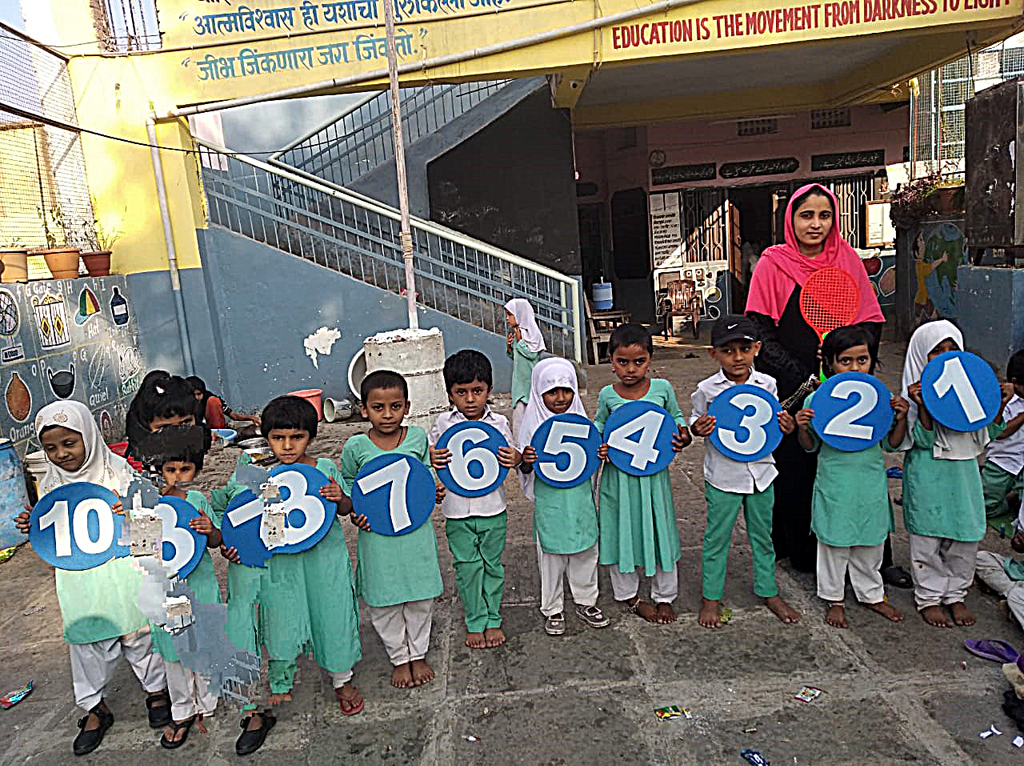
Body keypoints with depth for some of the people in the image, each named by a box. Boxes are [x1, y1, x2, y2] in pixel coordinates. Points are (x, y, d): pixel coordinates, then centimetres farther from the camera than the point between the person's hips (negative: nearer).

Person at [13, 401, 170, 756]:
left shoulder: (117, 471, -10)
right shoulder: (51, 484, 1)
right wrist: (34, 527, -10)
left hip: (122, 570, -3)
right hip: (79, 578, 3)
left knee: (137, 633, 10)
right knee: (89, 642, 11)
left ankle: (156, 689, 33)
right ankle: (95, 708, 31)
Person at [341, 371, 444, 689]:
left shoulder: (418, 437, -4)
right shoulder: (356, 447, -8)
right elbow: (347, 484, 8)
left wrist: (433, 493, -6)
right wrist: (353, 513, -7)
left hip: (416, 531, 1)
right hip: (377, 534, -1)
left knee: (421, 597, 13)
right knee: (384, 601, 10)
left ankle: (418, 654, 35)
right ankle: (399, 658, 33)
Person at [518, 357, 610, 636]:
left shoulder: (580, 420, 1)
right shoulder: (533, 423, -7)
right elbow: (525, 470, -3)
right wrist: (526, 462, -25)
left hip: (580, 498, 3)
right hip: (549, 502, -3)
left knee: (586, 551, 15)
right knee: (551, 555, 10)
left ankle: (585, 601, 35)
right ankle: (552, 608, 28)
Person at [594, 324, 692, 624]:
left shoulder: (662, 388, -5)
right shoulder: (607, 395, -5)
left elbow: (676, 417, 10)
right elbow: (599, 424, 11)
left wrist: (682, 437, -10)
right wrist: (599, 446, -8)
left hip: (654, 474, 1)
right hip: (619, 476, 0)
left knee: (659, 531, 12)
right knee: (622, 532, 11)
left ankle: (664, 596, 32)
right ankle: (628, 595, 33)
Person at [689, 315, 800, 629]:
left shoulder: (767, 384, -2)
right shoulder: (707, 389, -10)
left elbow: (774, 421, 9)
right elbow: (695, 421, 2)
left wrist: (785, 426, -12)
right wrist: (699, 427, -20)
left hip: (760, 471, 3)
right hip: (723, 475, -3)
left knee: (762, 535, 18)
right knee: (717, 537, 8)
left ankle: (768, 591, 36)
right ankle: (711, 597, 24)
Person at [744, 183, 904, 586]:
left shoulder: (848, 259, 7)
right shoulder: (772, 264, -3)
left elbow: (872, 321, 9)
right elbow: (761, 333, -7)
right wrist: (803, 378, -14)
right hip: (791, 391, -2)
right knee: (796, 470, 4)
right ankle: (802, 553, 23)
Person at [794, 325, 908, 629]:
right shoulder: (817, 400, -9)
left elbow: (892, 444, 7)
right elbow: (810, 446, 1)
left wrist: (901, 417, -9)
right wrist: (802, 428, -19)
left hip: (871, 484, 3)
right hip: (834, 486, -3)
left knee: (871, 544, 18)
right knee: (834, 545, 10)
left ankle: (872, 595, 39)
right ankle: (834, 599, 29)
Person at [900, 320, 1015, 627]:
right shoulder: (918, 390, -9)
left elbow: (988, 432, 6)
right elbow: (923, 440, -15)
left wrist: (1000, 405, -9)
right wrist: (923, 407, -28)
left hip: (964, 469, 5)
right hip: (928, 473, -4)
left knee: (966, 536, 9)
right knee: (929, 537, 5)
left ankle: (955, 594, 29)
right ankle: (928, 597, 21)